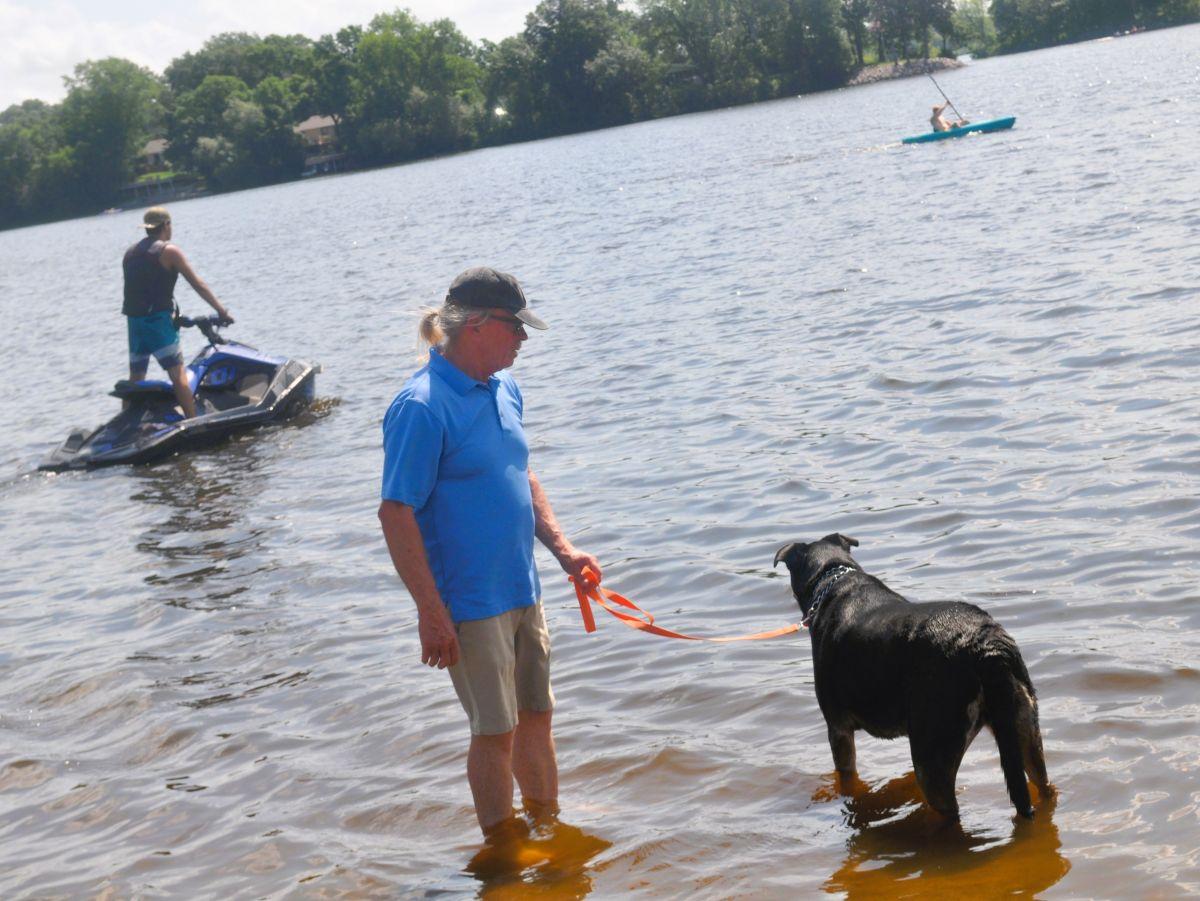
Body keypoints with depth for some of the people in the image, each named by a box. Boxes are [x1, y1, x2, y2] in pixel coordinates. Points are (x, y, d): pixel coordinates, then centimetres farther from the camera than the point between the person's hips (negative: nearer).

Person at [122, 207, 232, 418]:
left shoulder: (130, 254, 17)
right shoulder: (168, 251, -4)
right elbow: (197, 284, -6)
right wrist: (222, 310, -3)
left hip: (134, 320, 7)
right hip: (159, 320, -7)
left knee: (135, 378, 13)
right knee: (178, 374, -10)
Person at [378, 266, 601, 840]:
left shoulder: (504, 388, 6)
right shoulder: (422, 407, -20)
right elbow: (396, 514, -20)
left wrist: (562, 548, 10)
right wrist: (431, 614, -21)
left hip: (523, 592, 8)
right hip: (471, 603, -8)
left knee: (536, 713, 19)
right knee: (495, 730, 4)